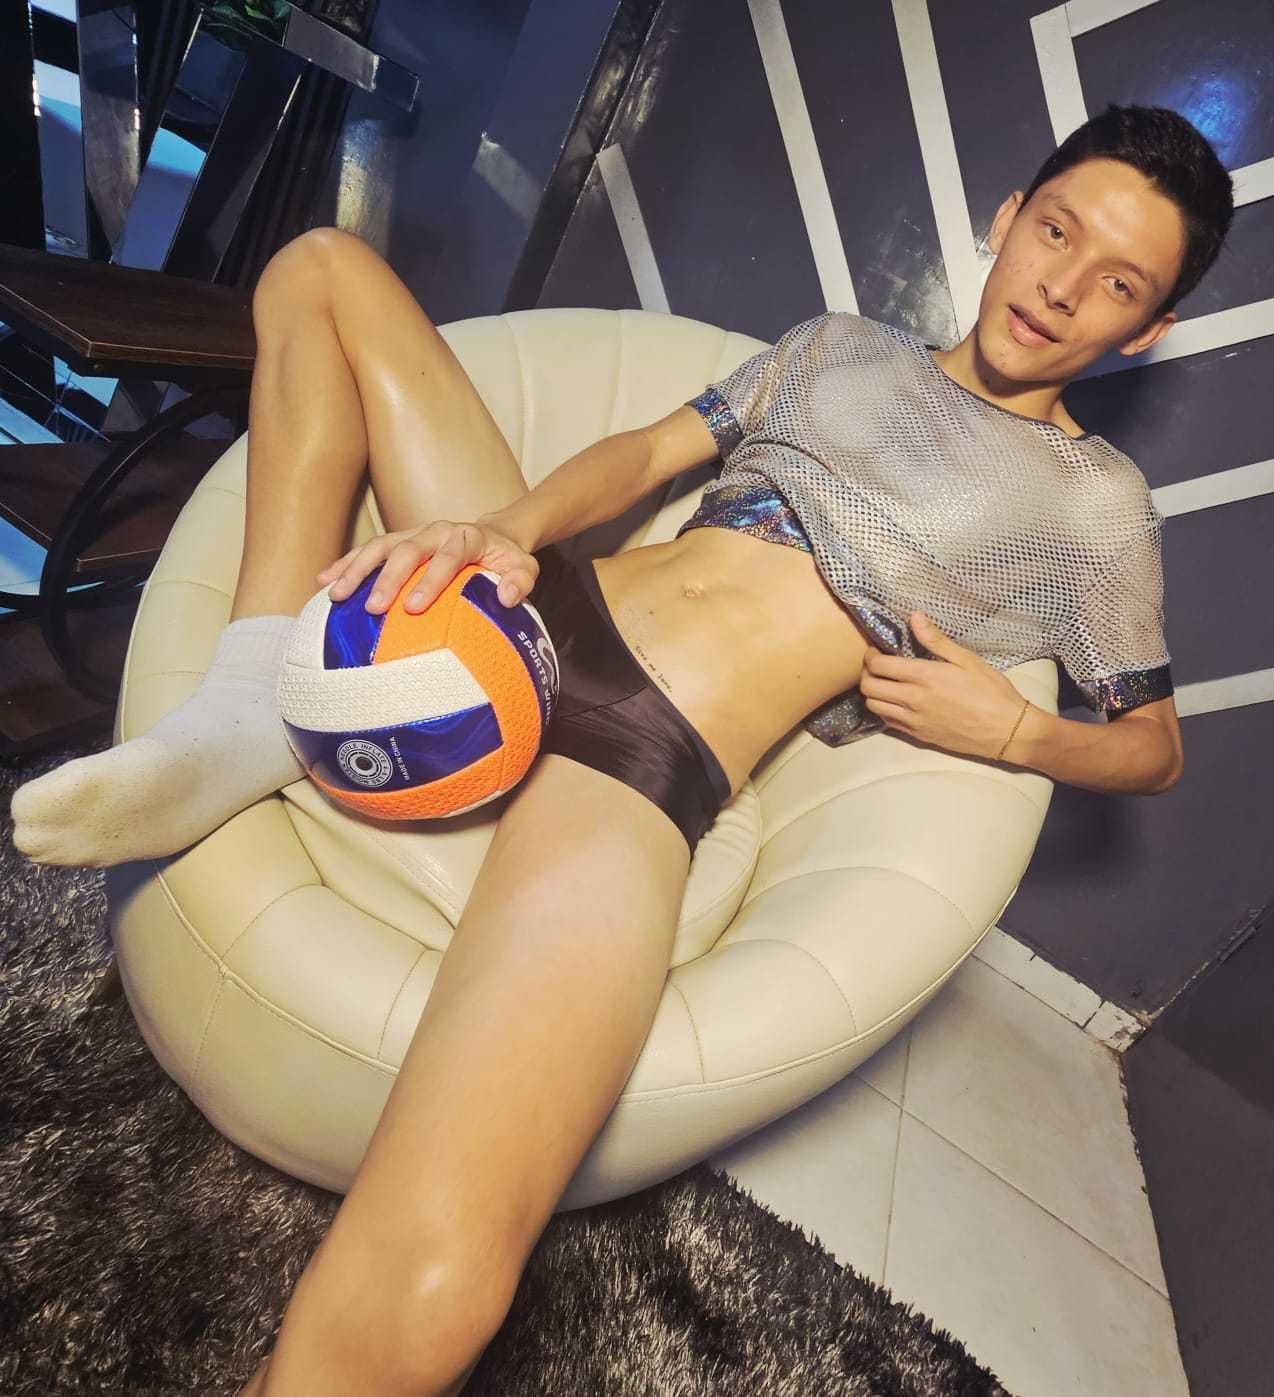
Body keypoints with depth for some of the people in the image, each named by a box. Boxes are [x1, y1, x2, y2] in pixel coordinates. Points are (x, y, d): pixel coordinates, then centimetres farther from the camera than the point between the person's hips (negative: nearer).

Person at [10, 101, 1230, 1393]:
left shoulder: (1096, 500, 11)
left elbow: (1153, 746, 16)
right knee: (321, 266, 10)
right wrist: (511, 526, -5)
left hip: (652, 761, -6)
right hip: (534, 608, 7)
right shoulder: (842, 342, 23)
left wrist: (1007, 726, -7)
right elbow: (651, 450, 16)